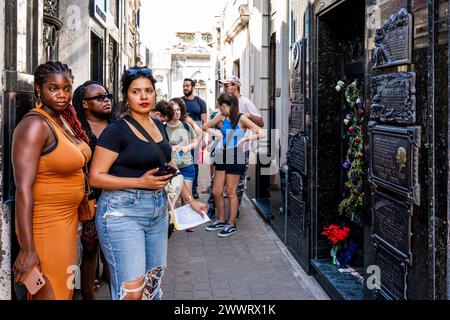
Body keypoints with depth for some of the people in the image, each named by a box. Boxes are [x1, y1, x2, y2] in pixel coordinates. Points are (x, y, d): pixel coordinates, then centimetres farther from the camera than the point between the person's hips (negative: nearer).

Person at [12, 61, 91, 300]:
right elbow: (23, 188, -23)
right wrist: (27, 250, -25)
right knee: (50, 293, 1)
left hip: (68, 218, 9)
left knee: (66, 289, 18)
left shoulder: (64, 119, 8)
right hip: (45, 223, -8)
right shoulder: (35, 125, -18)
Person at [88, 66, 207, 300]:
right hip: (123, 211, -7)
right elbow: (95, 177, -12)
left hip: (158, 210, 7)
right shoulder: (117, 130, -9)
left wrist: (190, 200, 18)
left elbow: (169, 166, 23)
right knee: (131, 290, -10)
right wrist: (140, 182, -18)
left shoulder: (158, 126, 12)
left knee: (153, 281, 15)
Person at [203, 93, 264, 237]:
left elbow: (261, 133, -16)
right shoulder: (222, 117, 5)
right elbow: (206, 127, 19)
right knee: (216, 191, 10)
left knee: (230, 192, 2)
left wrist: (245, 139, -21)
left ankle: (231, 224, 16)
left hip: (235, 156, -7)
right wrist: (218, 134, 4)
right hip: (223, 156, 7)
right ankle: (221, 221, 27)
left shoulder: (241, 118, -12)